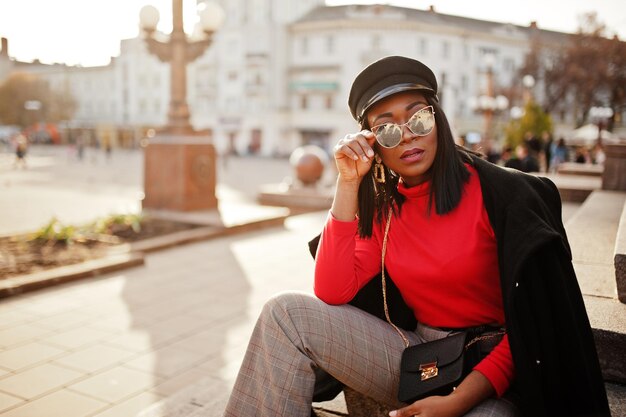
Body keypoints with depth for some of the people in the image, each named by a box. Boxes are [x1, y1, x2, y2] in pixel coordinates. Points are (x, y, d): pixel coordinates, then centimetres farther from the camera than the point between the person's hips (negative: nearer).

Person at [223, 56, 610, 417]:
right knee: (287, 313, -11)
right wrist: (348, 183, -9)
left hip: (489, 372, -4)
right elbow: (332, 293, -9)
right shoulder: (383, 207, 4)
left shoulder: (500, 193, -11)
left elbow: (533, 321, -11)